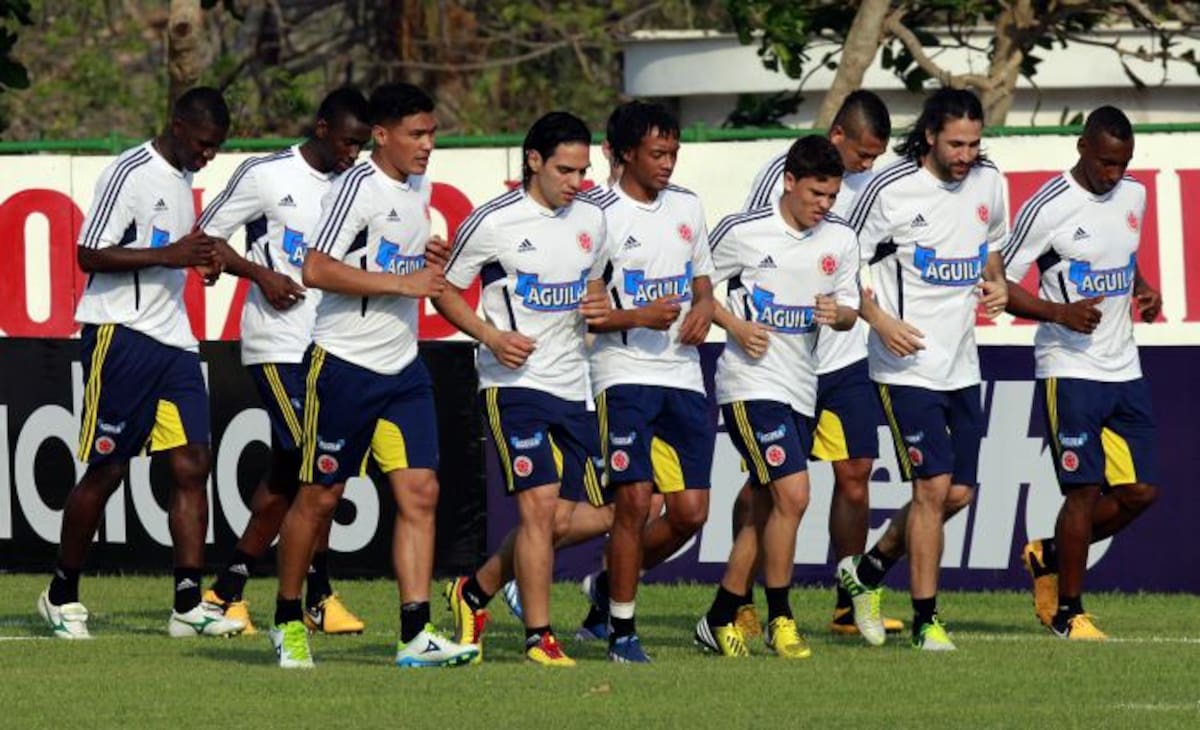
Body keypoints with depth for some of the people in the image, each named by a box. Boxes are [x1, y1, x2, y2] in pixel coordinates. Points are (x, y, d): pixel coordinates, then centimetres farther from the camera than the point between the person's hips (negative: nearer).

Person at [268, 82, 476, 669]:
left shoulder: (418, 187, 12)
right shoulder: (358, 187, -14)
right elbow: (315, 270, -22)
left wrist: (433, 269, 10)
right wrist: (401, 283, -22)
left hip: (402, 367, 7)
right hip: (345, 363, -7)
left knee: (420, 491, -5)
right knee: (320, 496, 3)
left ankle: (416, 634, -9)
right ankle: (287, 620, 20)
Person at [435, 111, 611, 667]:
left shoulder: (590, 219, 9)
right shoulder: (493, 222, -8)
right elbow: (445, 291, 0)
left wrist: (597, 307, 2)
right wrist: (492, 336, -15)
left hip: (572, 388, 6)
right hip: (514, 381, -6)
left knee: (560, 520, 4)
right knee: (539, 505, -15)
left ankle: (475, 592, 27)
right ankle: (538, 636, -9)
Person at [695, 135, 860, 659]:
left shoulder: (840, 239, 5)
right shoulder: (743, 232, -9)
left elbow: (850, 311, 12)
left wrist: (838, 314, -11)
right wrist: (735, 325, -12)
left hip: (800, 389, 6)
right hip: (751, 384, -6)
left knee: (766, 511, 10)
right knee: (793, 494, -16)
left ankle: (721, 619, 20)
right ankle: (780, 619, -6)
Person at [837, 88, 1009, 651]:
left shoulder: (988, 182, 5)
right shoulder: (890, 190, -12)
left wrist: (997, 284, 4)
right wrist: (880, 321, -18)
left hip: (962, 365, 6)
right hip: (908, 366, -6)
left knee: (959, 493, 7)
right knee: (933, 487, -11)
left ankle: (867, 571, 28)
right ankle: (925, 619, -2)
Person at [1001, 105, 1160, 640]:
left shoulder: (1133, 196, 9)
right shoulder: (1048, 208, -12)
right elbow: (999, 284, -10)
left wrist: (1144, 292, 5)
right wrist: (1060, 312, -23)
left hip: (1123, 369, 7)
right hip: (1070, 369, -7)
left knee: (1140, 492, 4)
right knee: (1085, 490, -8)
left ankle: (1049, 557, 24)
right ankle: (1066, 611, 5)